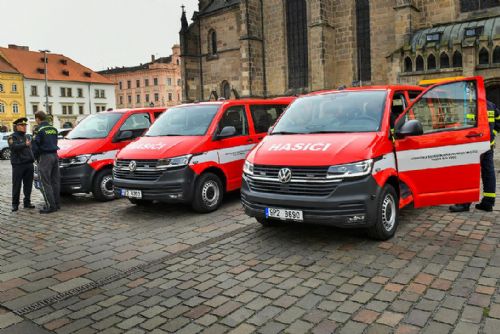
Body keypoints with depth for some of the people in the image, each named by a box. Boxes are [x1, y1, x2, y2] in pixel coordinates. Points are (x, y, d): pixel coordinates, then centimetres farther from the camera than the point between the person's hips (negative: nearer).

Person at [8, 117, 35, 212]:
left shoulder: (27, 136, 19)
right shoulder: (12, 137, -1)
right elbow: (13, 147, -19)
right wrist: (25, 144, -33)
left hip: (29, 164, 6)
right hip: (18, 165, -6)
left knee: (28, 185, 7)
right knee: (16, 185, -2)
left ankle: (27, 202, 14)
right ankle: (15, 204, 5)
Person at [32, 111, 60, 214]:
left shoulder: (40, 130, -11)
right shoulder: (54, 129, 13)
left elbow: (35, 146, -11)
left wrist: (37, 157, 4)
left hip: (45, 157, -8)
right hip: (55, 155, 8)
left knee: (46, 183, -4)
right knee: (55, 181, 13)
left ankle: (51, 206, -5)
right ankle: (57, 203, 18)